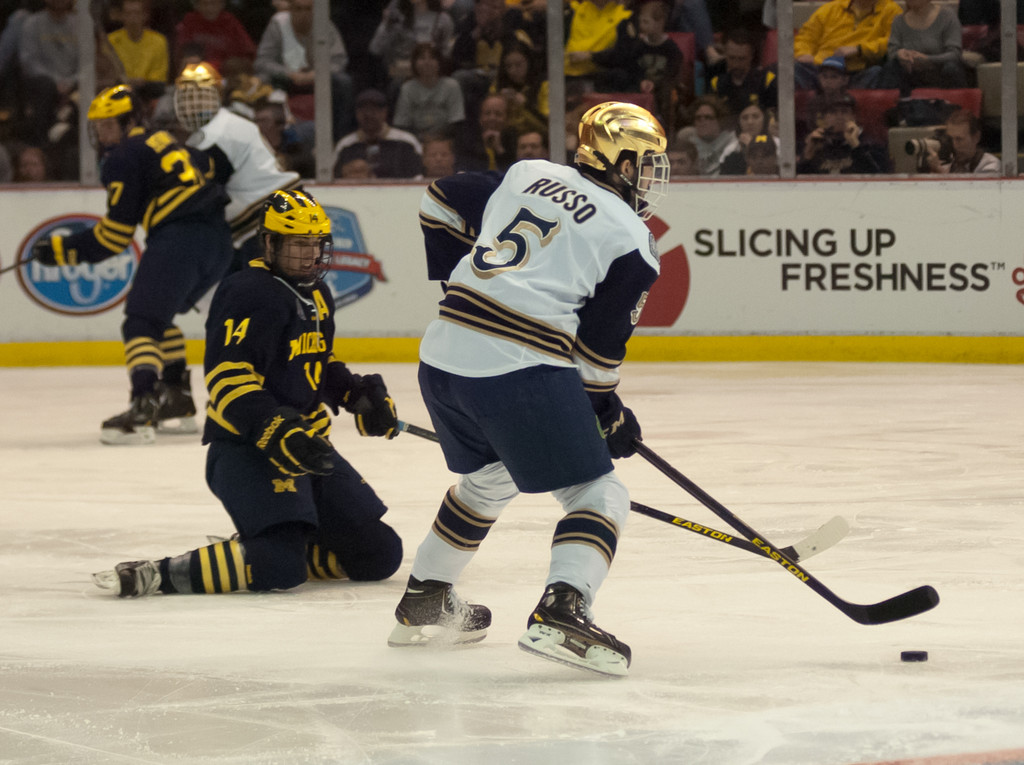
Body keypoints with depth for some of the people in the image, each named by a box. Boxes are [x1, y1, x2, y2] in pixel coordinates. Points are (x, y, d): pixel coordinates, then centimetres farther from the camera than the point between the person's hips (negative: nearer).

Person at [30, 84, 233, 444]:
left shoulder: (123, 158, 0)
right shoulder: (165, 142, 26)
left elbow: (115, 235, -1)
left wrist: (62, 249, 5)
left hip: (180, 239, -9)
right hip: (218, 243, 9)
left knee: (141, 322, -13)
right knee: (158, 317, 25)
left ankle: (144, 408, -31)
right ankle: (177, 403, 25)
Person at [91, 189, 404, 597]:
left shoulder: (316, 295, 16)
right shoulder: (251, 294, -15)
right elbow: (227, 378, -23)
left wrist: (361, 394, 12)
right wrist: (279, 436, -32)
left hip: (309, 448, 10)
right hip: (247, 451, -10)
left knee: (380, 555, 6)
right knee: (280, 570, -28)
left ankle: (250, 551, 17)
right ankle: (156, 575, -19)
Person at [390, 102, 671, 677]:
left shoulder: (528, 174, 17)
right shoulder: (631, 241, -1)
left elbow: (442, 203, 25)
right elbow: (600, 344, 0)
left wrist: (456, 278, 35)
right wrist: (610, 414, 14)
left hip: (442, 357, 8)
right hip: (521, 370, -8)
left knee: (489, 476, 31)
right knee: (598, 494, -1)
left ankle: (424, 603, 37)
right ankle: (560, 613, -24)